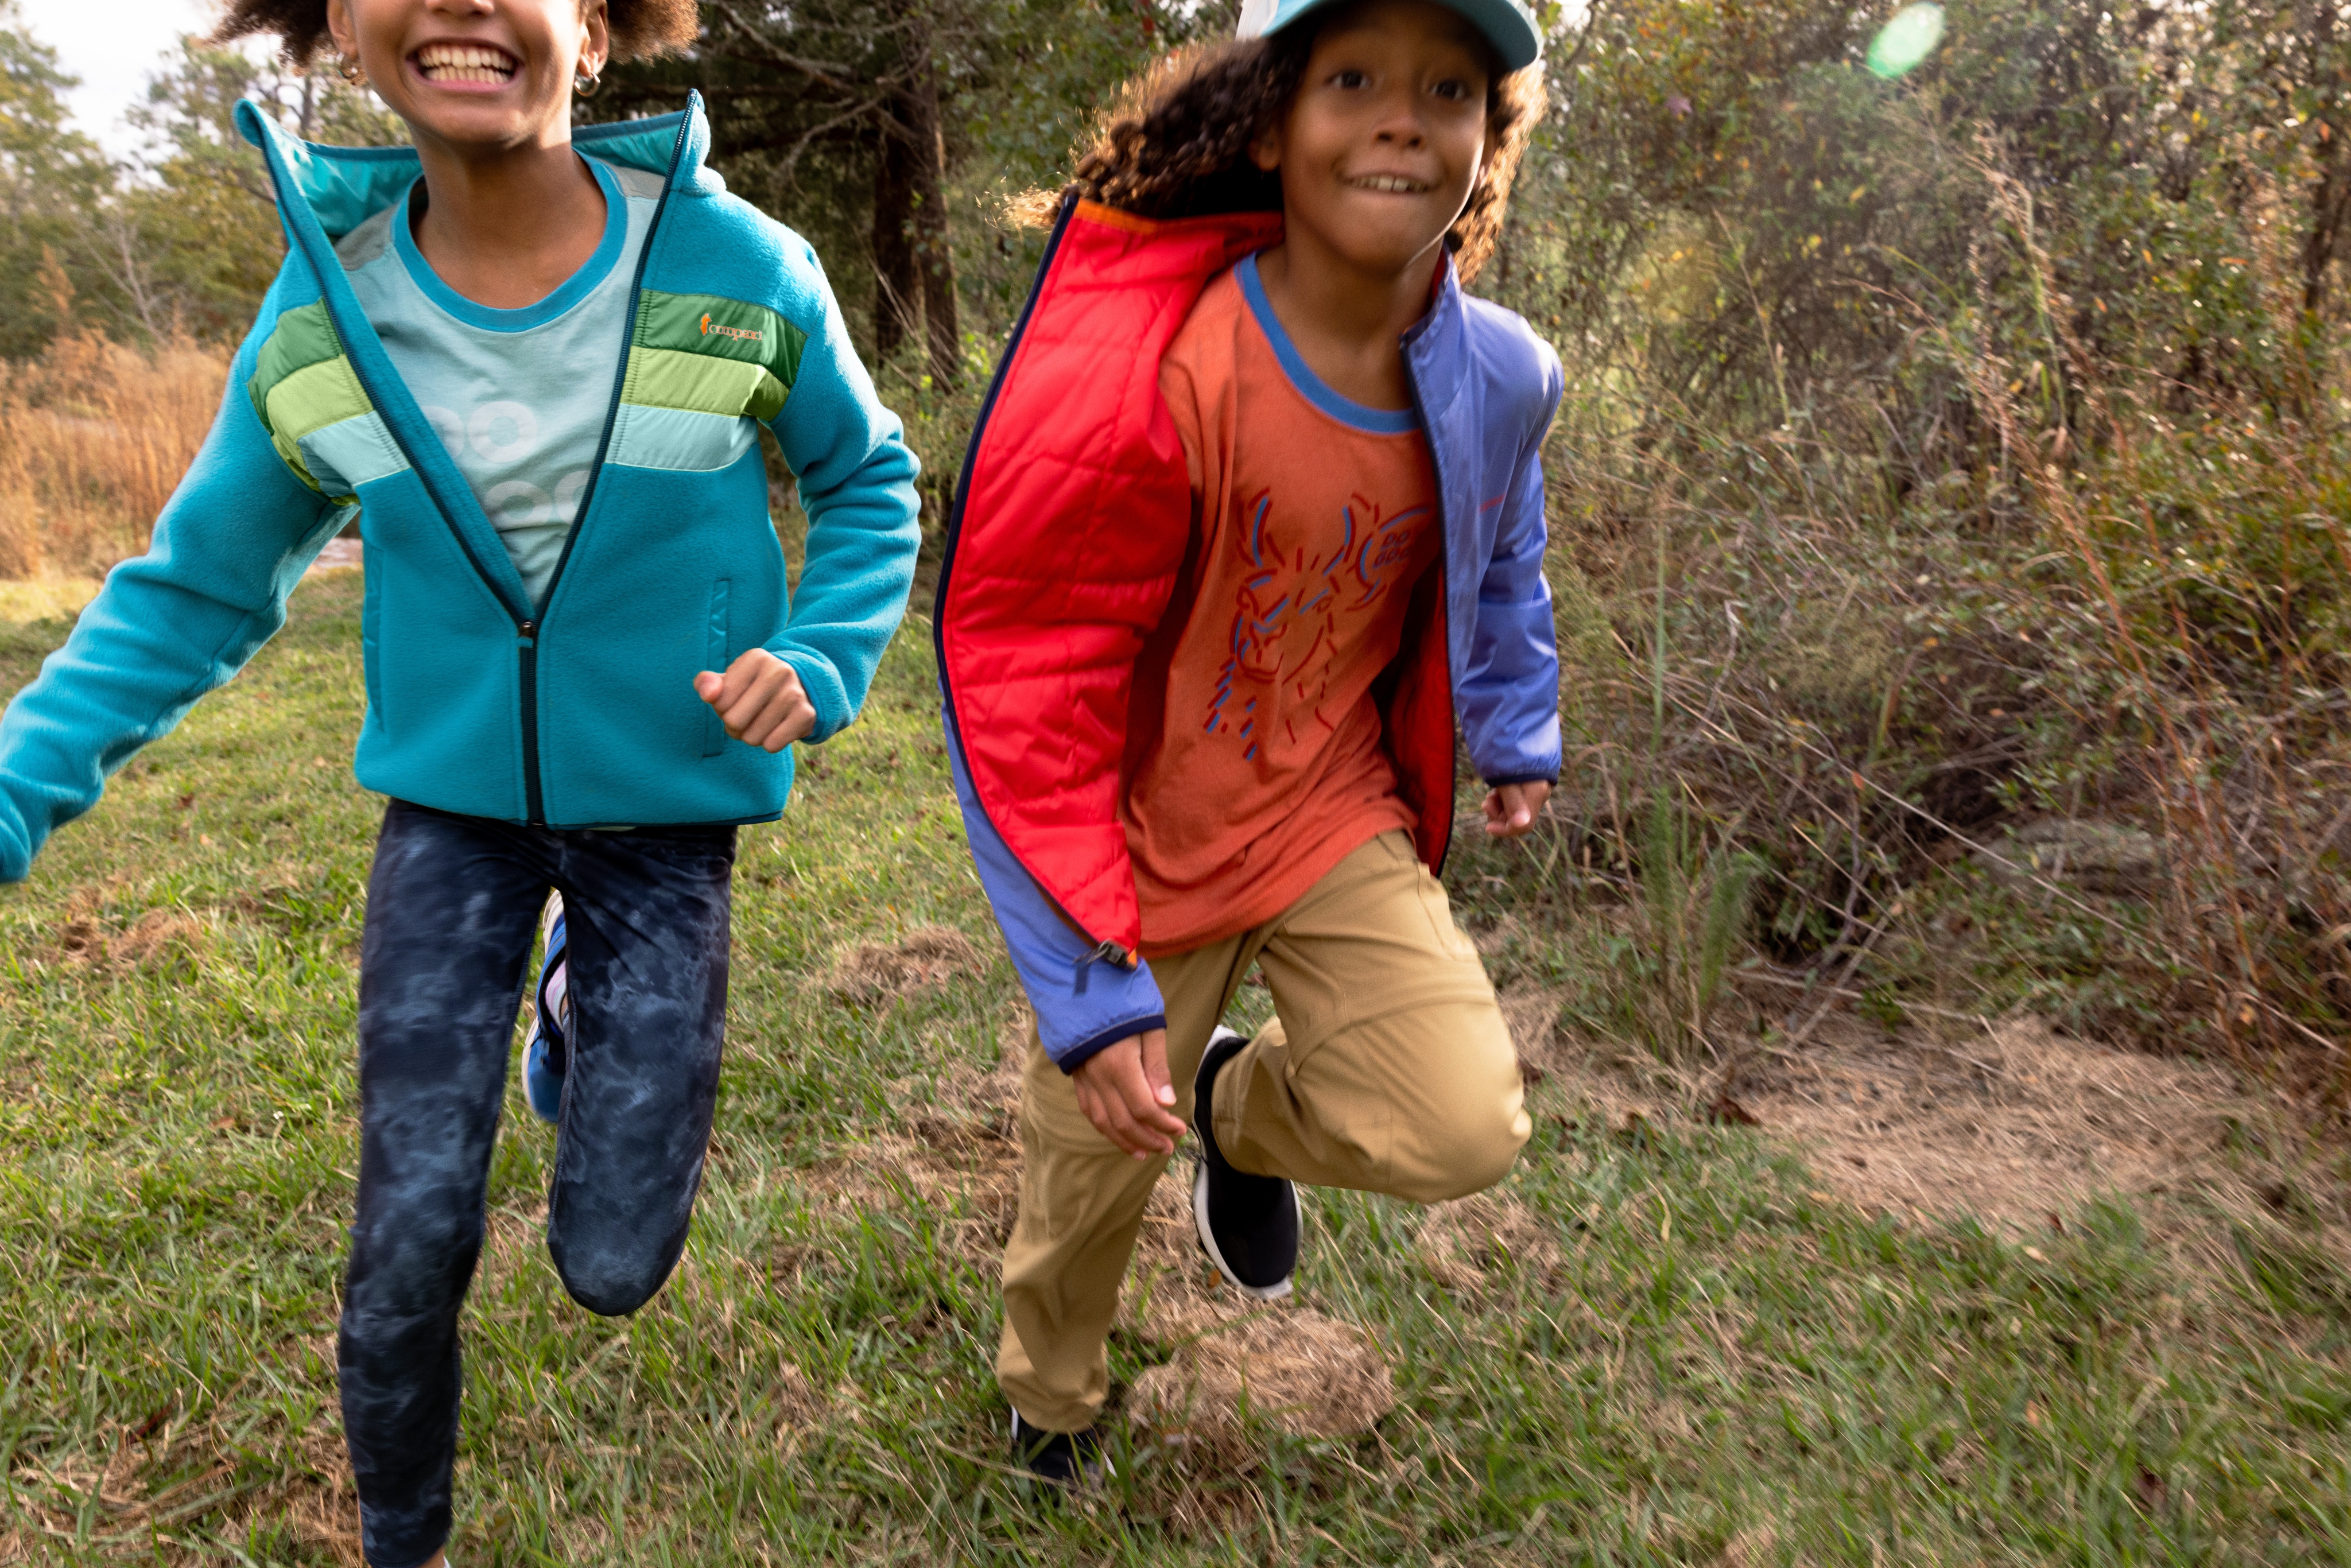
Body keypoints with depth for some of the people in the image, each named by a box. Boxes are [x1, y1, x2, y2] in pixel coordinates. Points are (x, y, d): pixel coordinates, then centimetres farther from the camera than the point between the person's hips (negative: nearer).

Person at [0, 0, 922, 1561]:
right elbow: (195, 590, 2)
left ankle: (596, 1015, 36)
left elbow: (868, 481, 2)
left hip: (665, 807, -1)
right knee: (410, 1247, -1)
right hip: (453, 800, 1)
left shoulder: (738, 270, -15)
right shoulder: (325, 310, -9)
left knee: (615, 1263, 2)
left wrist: (819, 664, -16)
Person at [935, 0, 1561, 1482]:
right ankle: (1049, 1403, 48)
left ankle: (1245, 1106, 24)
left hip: (1337, 816, 4)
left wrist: (1519, 731, 21)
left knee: (1463, 1126, -13)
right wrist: (1090, 985, -22)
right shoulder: (1143, 372, -25)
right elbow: (1020, 679, -21)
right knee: (1097, 1156, 12)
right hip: (1142, 841, -3)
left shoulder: (1504, 379, -9)